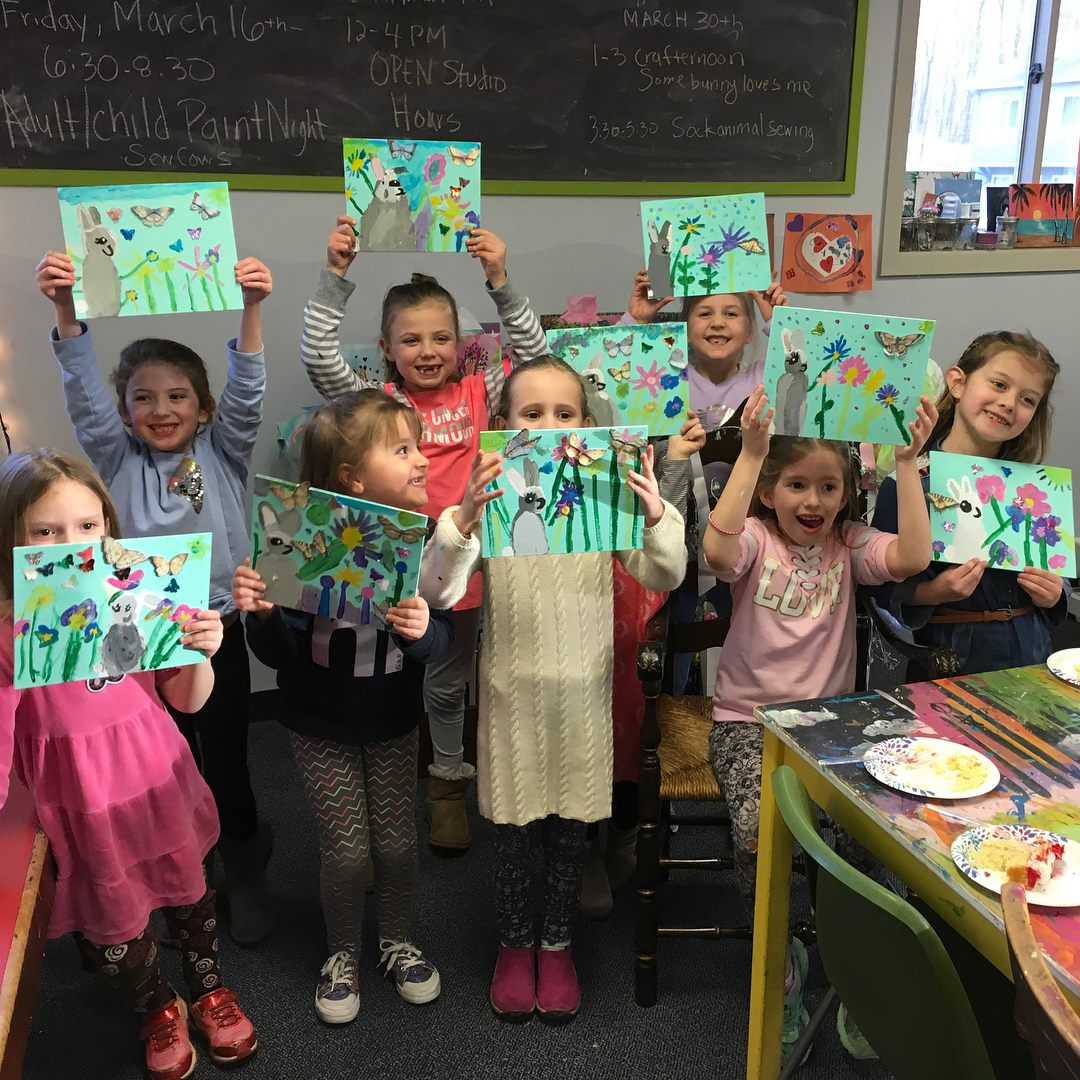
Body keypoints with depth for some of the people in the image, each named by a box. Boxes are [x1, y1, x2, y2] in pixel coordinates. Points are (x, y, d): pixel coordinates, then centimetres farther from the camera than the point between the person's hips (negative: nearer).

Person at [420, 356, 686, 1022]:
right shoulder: (489, 499, -8)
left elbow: (666, 577, -9)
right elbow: (437, 592, -17)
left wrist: (657, 516, -29)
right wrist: (463, 520, -35)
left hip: (583, 689, 1)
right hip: (513, 689, -1)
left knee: (572, 830, 15)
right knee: (513, 830, 13)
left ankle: (557, 946, 38)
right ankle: (515, 946, 37)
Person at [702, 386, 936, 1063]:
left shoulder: (850, 545, 5)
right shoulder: (756, 539, -4)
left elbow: (913, 557, -15)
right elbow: (717, 550, -29)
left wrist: (908, 462, -19)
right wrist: (750, 453, -31)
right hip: (749, 719, -2)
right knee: (758, 831, -26)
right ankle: (782, 959, 3)